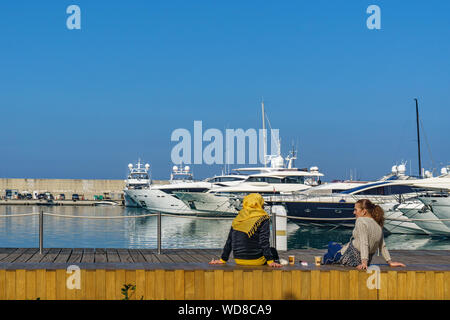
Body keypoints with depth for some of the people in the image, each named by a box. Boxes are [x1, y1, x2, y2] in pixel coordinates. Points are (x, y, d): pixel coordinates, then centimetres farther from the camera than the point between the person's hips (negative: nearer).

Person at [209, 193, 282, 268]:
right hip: (255, 260, -6)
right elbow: (264, 242, -16)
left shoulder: (237, 219, 7)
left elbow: (229, 242, 9)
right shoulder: (263, 219, -8)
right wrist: (270, 261, -14)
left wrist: (223, 259, 15)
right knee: (273, 251, 23)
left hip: (238, 261, 6)